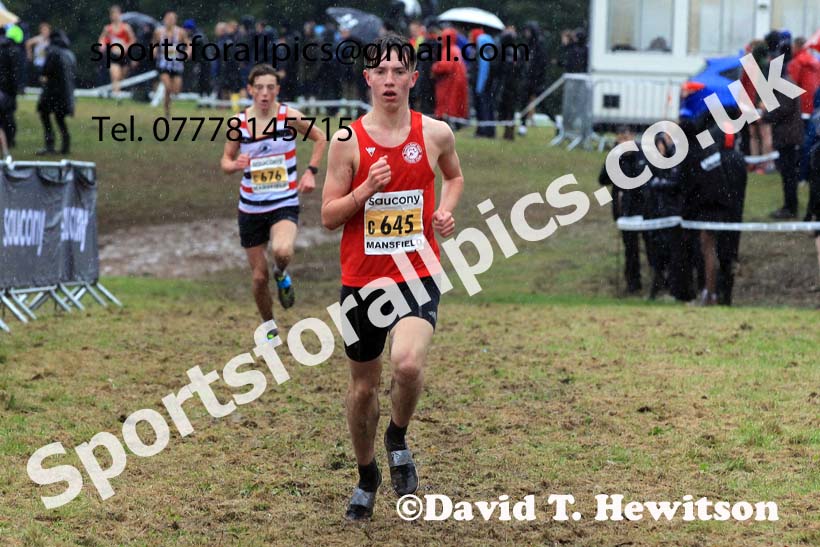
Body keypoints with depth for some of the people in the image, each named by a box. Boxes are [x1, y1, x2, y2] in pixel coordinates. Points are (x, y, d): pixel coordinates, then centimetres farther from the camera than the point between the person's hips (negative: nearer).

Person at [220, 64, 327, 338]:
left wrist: (311, 171, -2)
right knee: (259, 276, 7)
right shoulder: (239, 122, -4)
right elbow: (226, 160, 6)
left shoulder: (289, 116, -7)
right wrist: (235, 165, -17)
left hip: (285, 204, -2)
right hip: (251, 208, 2)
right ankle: (269, 327, 31)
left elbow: (320, 139, 8)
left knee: (282, 251, -33)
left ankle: (282, 274, 4)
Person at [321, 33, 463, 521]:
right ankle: (367, 476, 36)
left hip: (418, 275, -1)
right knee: (364, 386, 12)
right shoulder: (348, 140, -3)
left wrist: (447, 210, 4)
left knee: (408, 364, -27)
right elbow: (329, 216, -1)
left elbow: (455, 175, 23)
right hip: (362, 279, 1)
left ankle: (399, 440, 5)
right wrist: (367, 189, -16)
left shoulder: (436, 133, 0)